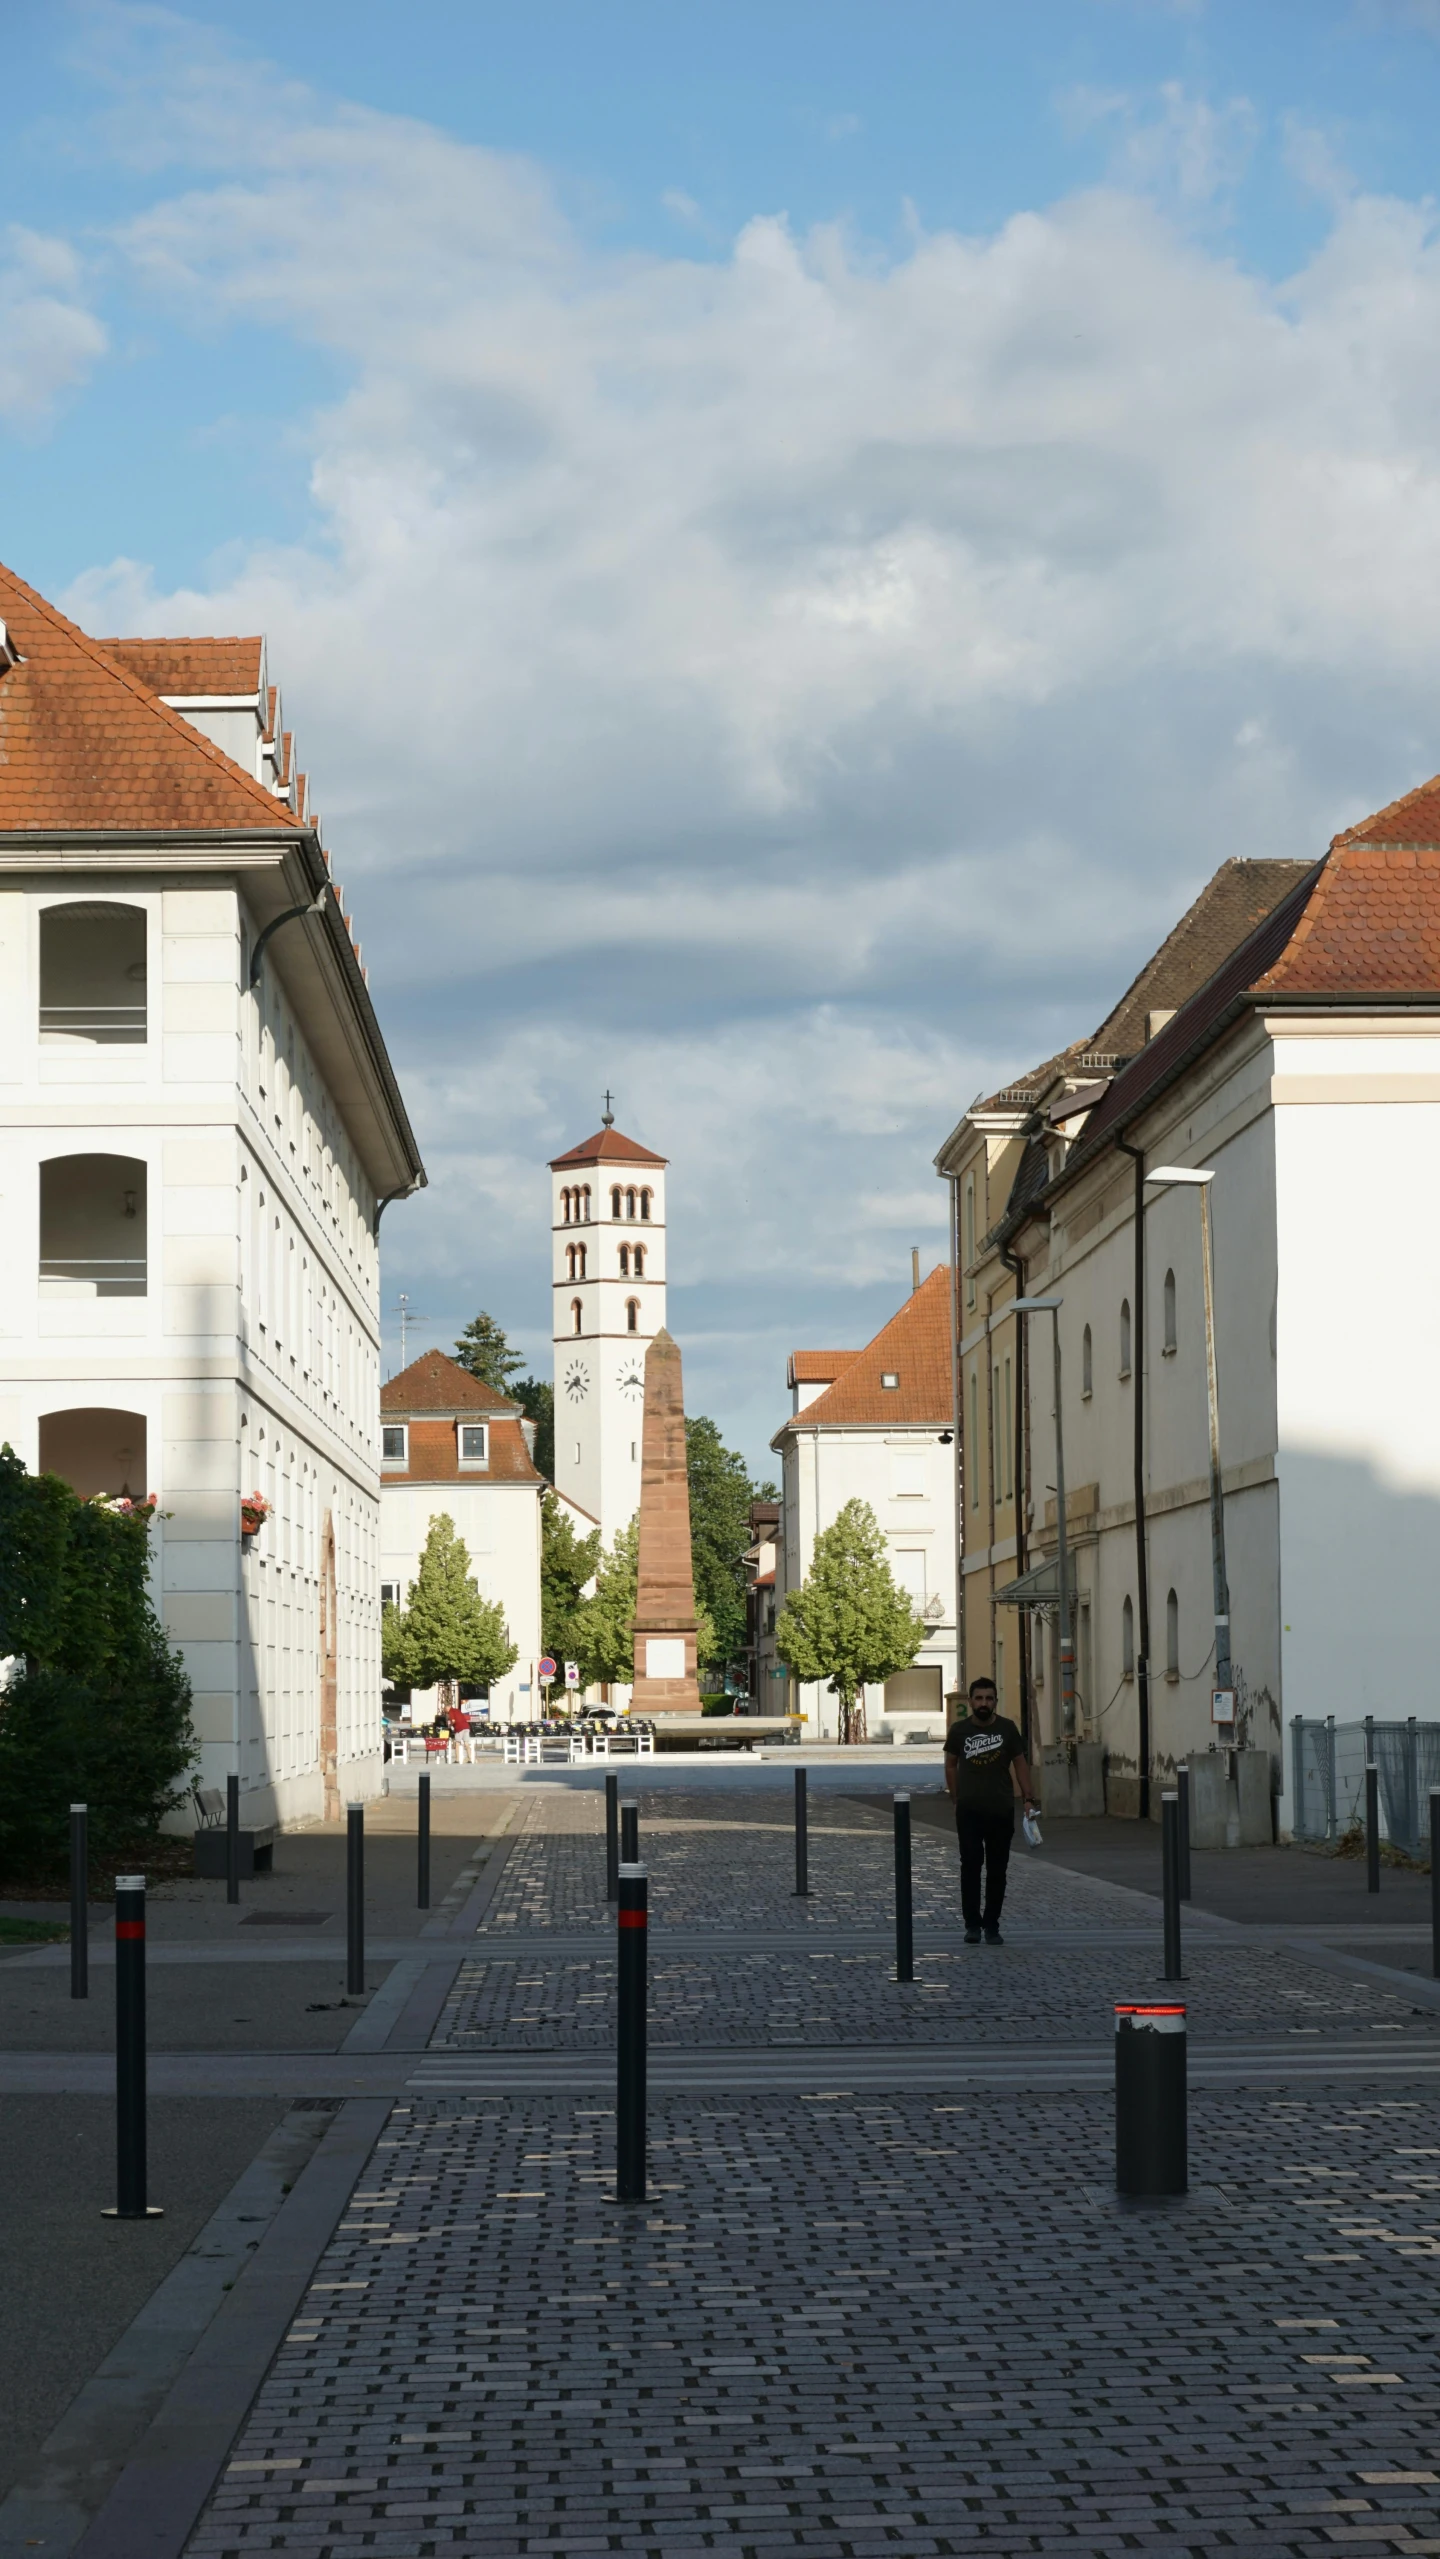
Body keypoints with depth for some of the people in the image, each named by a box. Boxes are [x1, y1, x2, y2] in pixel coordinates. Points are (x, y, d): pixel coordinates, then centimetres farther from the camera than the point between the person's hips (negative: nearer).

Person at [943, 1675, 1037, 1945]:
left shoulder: (1007, 1728, -1)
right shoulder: (959, 1730, -1)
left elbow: (1019, 1764, 4)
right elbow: (951, 1765, 9)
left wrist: (1029, 1798, -4)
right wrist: (955, 1799, 5)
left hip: (1001, 1811, 1)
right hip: (969, 1811, -1)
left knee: (997, 1870, 5)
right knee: (970, 1867, -3)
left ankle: (992, 1925, 12)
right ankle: (972, 1925, 3)